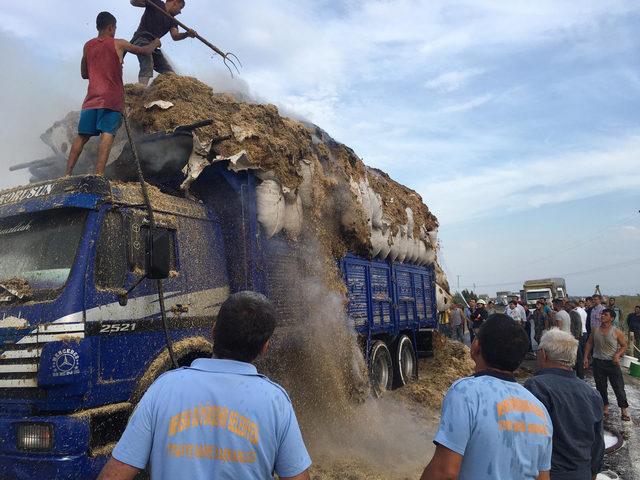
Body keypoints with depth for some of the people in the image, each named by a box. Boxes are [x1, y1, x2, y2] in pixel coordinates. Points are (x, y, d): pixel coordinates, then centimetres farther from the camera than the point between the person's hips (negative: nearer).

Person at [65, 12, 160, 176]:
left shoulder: (88, 46, 15)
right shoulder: (119, 44, 3)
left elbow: (84, 74, 23)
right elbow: (145, 51, 16)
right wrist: (155, 42, 35)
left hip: (92, 98, 4)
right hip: (112, 98, -4)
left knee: (82, 136, 7)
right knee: (107, 134, -13)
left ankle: (67, 173, 4)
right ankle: (99, 174, -26)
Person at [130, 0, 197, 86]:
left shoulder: (172, 20, 18)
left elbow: (175, 36, 0)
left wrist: (187, 34, -20)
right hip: (142, 39, -8)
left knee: (169, 72, 1)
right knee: (147, 66, -30)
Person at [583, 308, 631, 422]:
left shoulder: (616, 332, -8)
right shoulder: (595, 330, 1)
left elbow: (624, 346, 0)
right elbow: (589, 344, 8)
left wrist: (617, 355, -16)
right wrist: (586, 357, 2)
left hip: (612, 362, -3)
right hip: (598, 362, 3)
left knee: (618, 387, 0)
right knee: (601, 387, 11)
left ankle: (624, 410, 11)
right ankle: (605, 407, 25)